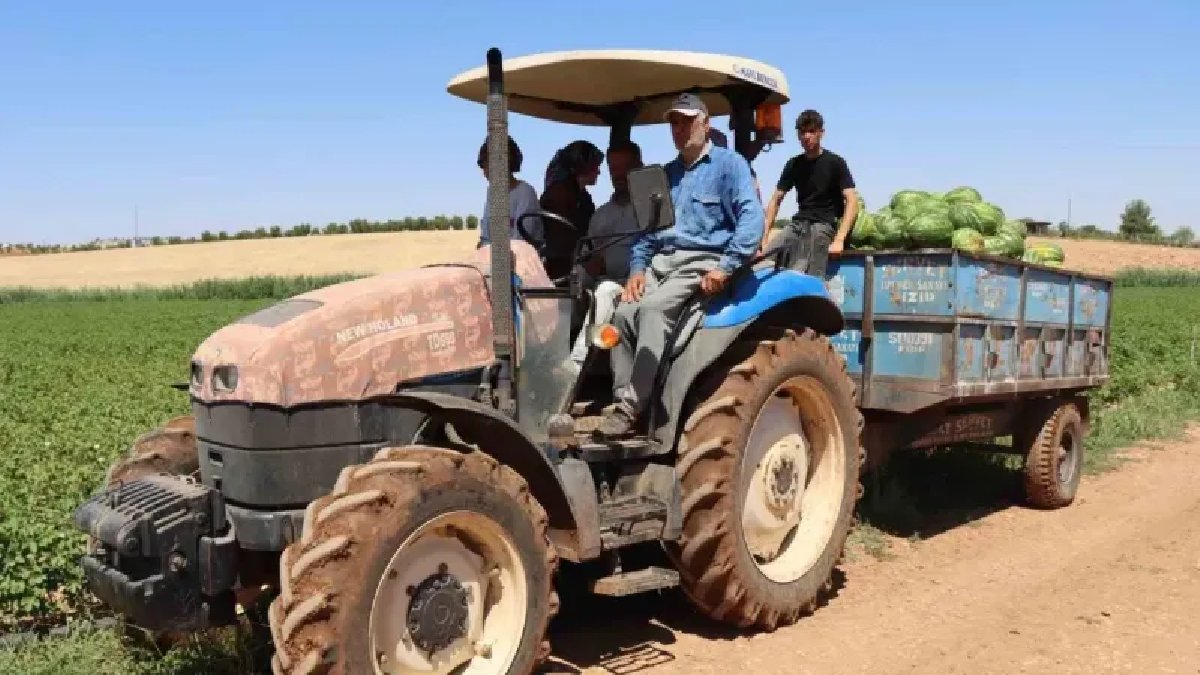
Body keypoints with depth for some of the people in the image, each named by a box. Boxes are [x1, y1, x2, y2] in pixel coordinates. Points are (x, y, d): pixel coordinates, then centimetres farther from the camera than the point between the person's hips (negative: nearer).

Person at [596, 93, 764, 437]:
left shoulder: (729, 164, 2)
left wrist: (725, 267, -21)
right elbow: (646, 228, 20)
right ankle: (621, 400, -18)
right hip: (661, 261, 6)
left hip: (703, 262, -6)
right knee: (624, 312, -22)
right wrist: (637, 268, 2)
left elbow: (752, 218, -11)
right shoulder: (666, 174, 22)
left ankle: (631, 407, -30)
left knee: (653, 308, -31)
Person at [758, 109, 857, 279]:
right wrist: (764, 237, -1)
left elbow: (852, 203, -9)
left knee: (798, 276, -29)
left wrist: (839, 240, -21)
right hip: (797, 223, 5)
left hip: (823, 225, -5)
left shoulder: (835, 163, -1)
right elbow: (775, 201, 12)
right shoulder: (794, 164, 13)